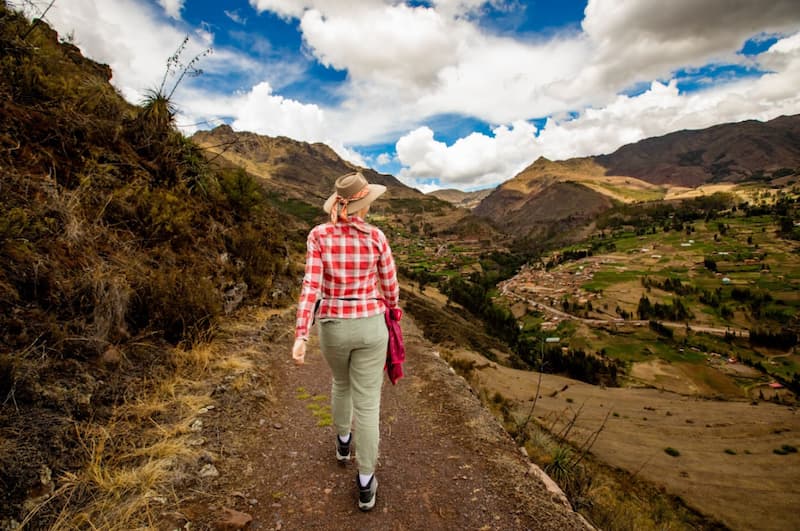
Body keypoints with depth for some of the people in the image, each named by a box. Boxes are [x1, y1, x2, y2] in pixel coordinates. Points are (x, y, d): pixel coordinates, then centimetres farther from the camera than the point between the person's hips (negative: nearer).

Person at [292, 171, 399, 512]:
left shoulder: (318, 235, -9)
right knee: (367, 403, 9)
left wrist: (301, 336, -17)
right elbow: (390, 287, -1)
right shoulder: (376, 237, -9)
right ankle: (366, 484, 19)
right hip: (370, 326, -1)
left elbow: (311, 286, -17)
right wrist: (389, 311, 20)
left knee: (341, 383, 30)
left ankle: (343, 442, 51)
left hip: (333, 327, 2)